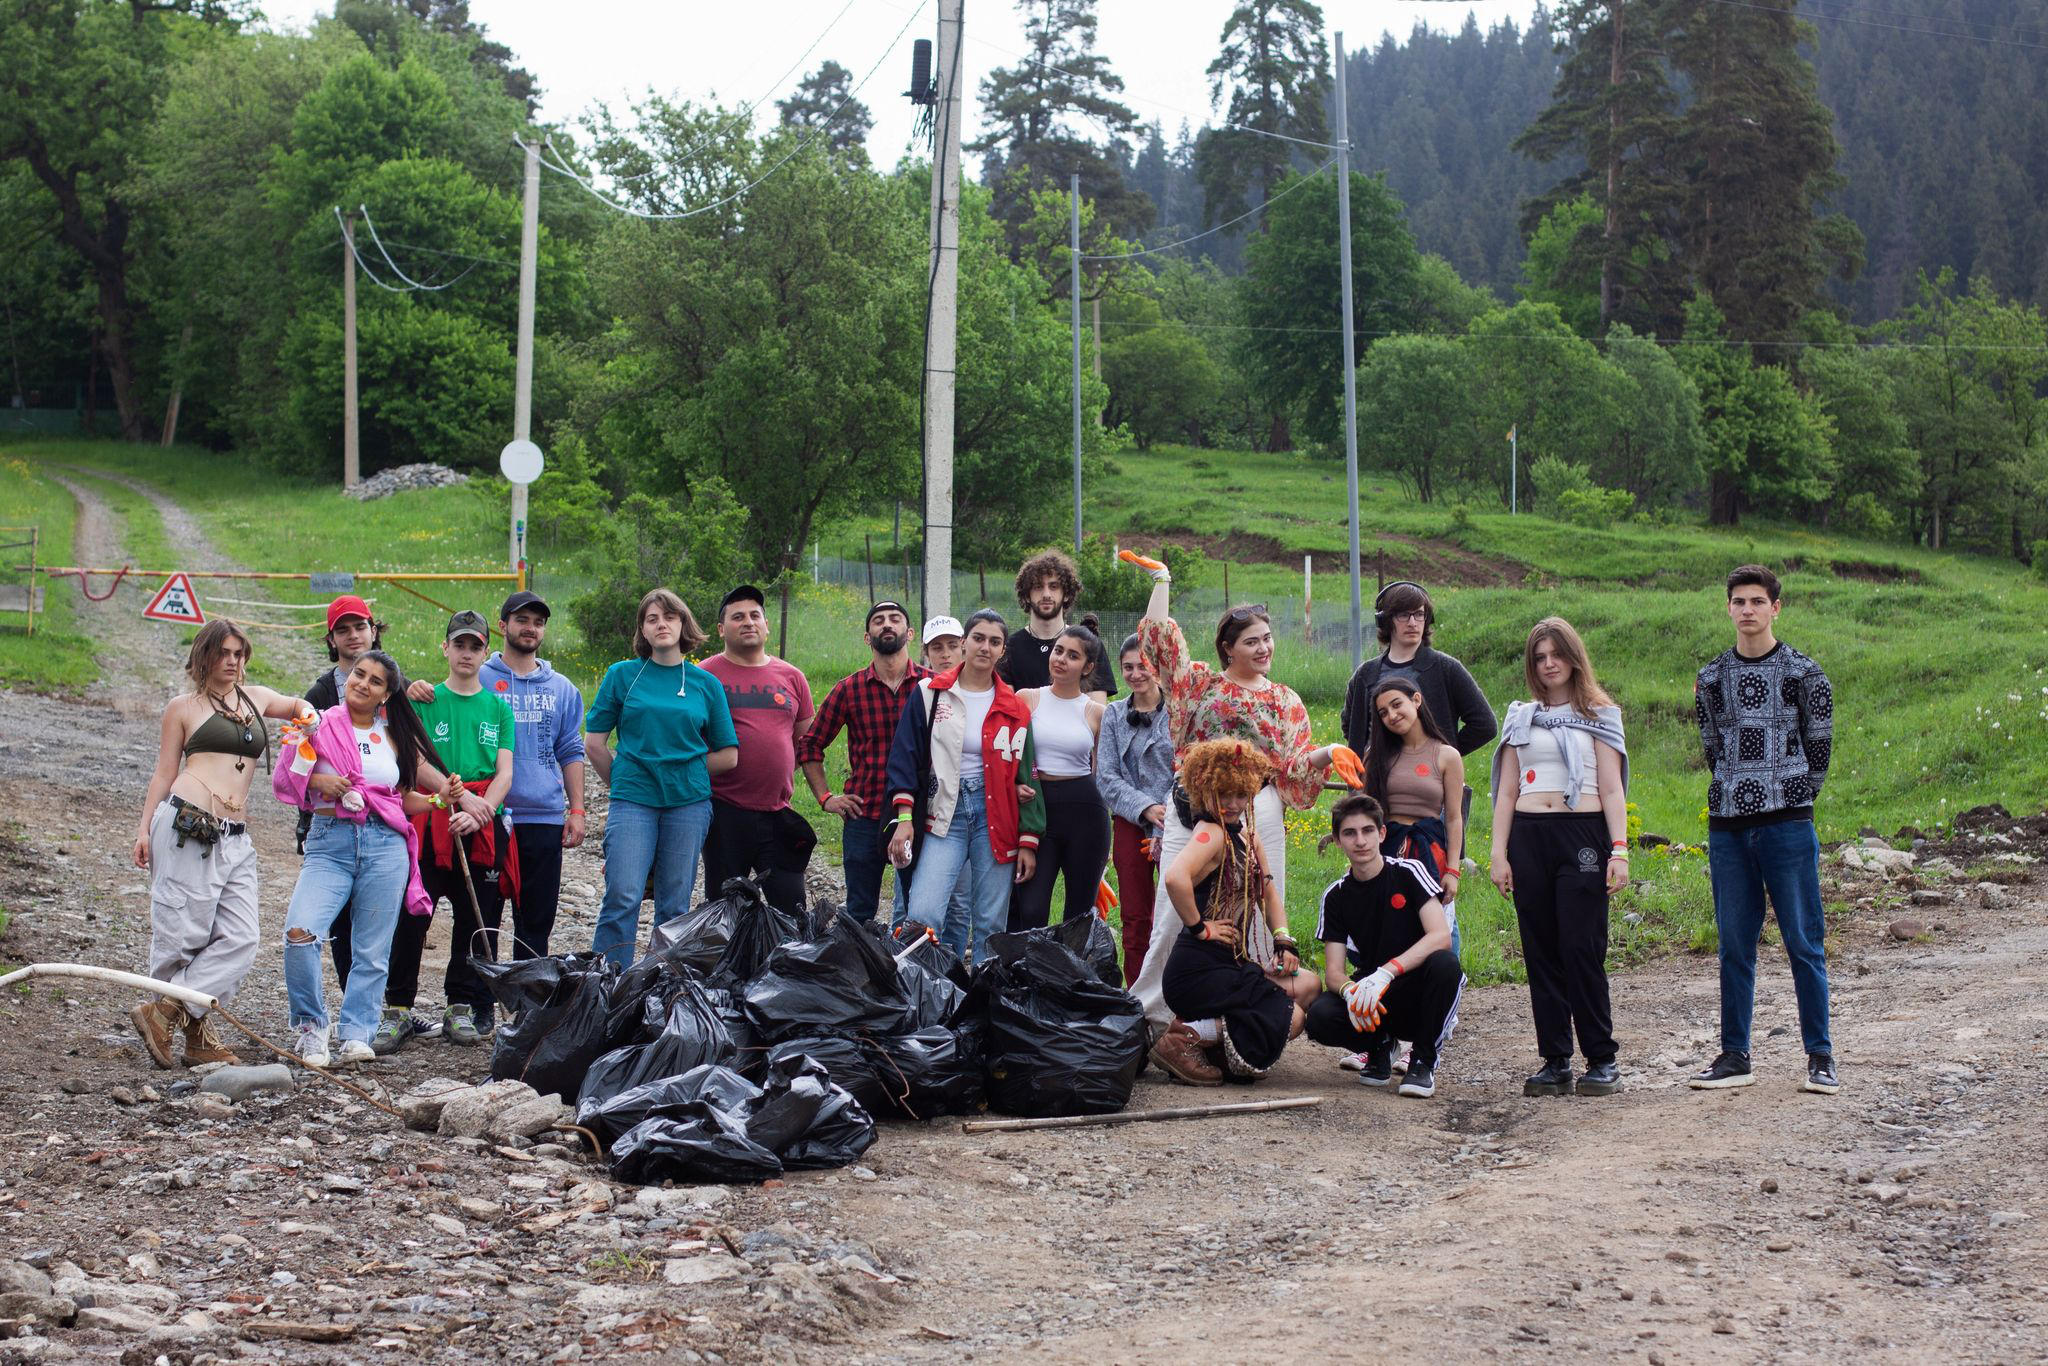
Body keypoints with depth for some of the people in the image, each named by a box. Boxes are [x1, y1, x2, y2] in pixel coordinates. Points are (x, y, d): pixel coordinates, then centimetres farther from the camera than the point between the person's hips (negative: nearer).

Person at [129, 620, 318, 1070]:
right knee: (183, 932, -6)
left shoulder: (257, 697, 21)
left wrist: (310, 717, 15)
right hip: (187, 824, -5)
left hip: (235, 836, 5)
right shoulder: (184, 707, 9)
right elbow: (164, 771, 9)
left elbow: (299, 706, 38)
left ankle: (168, 1012, -1)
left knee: (240, 939, -6)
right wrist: (144, 829, 2)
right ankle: (196, 1032, 4)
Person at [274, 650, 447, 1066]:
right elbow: (284, 778, 10)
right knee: (300, 931, -20)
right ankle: (311, 1026, -2)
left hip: (386, 844, 2)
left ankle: (356, 1036, 9)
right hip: (331, 841, -2)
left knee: (372, 952, 0)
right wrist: (318, 781, -9)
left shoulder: (395, 736, 13)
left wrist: (441, 797, 1)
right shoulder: (320, 725, 7)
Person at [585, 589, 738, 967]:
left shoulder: (706, 683, 8)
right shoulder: (622, 675, 6)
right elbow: (594, 742, 9)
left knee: (675, 905, 5)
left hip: (689, 804, 2)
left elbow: (727, 755, 10)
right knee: (623, 897, -12)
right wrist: (623, 782, 10)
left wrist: (684, 774, 6)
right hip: (632, 803, -2)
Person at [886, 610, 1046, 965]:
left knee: (990, 925, 1)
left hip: (996, 814, 1)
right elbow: (905, 757, 3)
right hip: (945, 814, -1)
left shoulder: (1014, 708, 8)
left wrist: (1028, 841, 5)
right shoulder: (929, 693, 4)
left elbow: (1025, 773, 10)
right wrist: (904, 818, -7)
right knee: (922, 916, -17)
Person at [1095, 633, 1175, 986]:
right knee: (1135, 920, 6)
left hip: (1174, 822, -3)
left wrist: (1165, 829, -14)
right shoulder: (1114, 715, 11)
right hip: (1130, 824, 3)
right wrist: (1146, 808, -11)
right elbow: (1107, 777, 4)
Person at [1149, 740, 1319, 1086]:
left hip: (1229, 964, 9)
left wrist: (1283, 942, 11)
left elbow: (1268, 891, 24)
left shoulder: (1247, 837, 12)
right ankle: (1187, 1037, -11)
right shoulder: (1211, 833, -16)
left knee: (1307, 985, 16)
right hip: (1197, 970, -9)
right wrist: (1199, 927, -23)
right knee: (1290, 1018, -10)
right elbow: (1175, 878, -35)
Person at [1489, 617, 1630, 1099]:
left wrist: (1619, 851, -7)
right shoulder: (1520, 717, 16)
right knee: (1540, 952, 2)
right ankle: (1555, 1062, 7)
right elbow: (1507, 791, 15)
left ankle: (1602, 1061, -2)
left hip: (1583, 835, -3)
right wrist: (1499, 853, 6)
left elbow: (1611, 789, 2)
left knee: (1582, 948, -9)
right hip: (1528, 838, 4)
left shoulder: (1598, 714, 8)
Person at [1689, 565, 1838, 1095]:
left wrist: (1791, 798, 6)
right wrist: (1736, 794, 9)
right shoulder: (1711, 678, 10)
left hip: (1787, 826, -3)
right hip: (1727, 827, 3)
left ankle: (1820, 1055, 5)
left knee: (1804, 941, -1)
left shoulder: (1803, 673, 1)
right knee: (1735, 946, 7)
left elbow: (1819, 746, 5)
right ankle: (1735, 1056, 13)